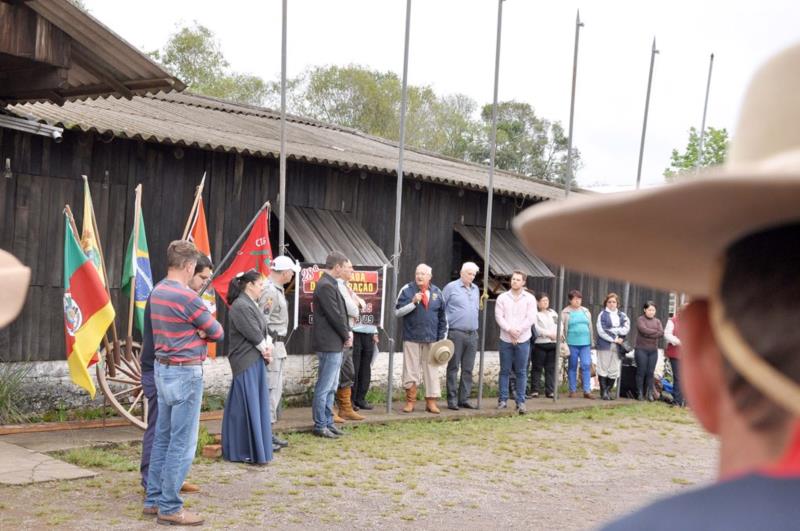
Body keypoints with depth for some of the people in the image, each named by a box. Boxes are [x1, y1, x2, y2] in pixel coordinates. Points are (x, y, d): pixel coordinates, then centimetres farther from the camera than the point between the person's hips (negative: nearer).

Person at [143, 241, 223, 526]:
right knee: (182, 443, -3)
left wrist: (197, 331, -2)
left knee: (162, 437, 15)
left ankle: (154, 499, 21)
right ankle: (170, 508, 2)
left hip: (163, 369, 9)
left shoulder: (157, 292, 8)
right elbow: (217, 332, -9)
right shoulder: (187, 297, -19)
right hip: (185, 373, -9)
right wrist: (203, 331, 10)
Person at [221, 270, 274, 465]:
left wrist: (268, 345, -4)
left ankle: (257, 447, 22)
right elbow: (253, 333, -17)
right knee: (247, 406, -4)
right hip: (246, 363, -10)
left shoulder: (252, 304, 15)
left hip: (256, 361, 10)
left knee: (256, 405, 13)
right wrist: (264, 349, -3)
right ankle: (244, 452, 3)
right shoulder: (240, 307, -16)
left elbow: (264, 330, 14)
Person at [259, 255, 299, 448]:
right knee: (270, 390, -7)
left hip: (278, 347, 11)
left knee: (276, 390, 15)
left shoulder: (277, 289, 15)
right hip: (272, 347, -11)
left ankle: (268, 431, 22)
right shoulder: (269, 291, -17)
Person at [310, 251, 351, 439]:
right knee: (324, 388, -3)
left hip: (334, 344, 11)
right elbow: (335, 316, -19)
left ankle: (328, 423, 23)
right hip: (329, 344, -11)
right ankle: (320, 426, 4)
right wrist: (346, 336, -7)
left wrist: (346, 334, 6)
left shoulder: (329, 284, 15)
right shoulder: (326, 286, -18)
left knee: (330, 388, 16)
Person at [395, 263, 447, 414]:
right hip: (411, 338, -3)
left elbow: (442, 317, 13)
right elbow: (397, 312, -6)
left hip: (431, 339, 3)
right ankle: (410, 401, 10)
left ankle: (431, 401, 11)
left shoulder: (436, 292, 8)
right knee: (411, 371, 1)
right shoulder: (407, 290, -2)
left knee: (432, 370, 5)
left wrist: (441, 337, 8)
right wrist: (413, 303, -18)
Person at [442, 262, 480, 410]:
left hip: (472, 334, 6)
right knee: (453, 368, -1)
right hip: (456, 333, -5)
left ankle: (464, 398, 13)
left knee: (468, 369, 7)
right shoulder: (451, 287, -3)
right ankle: (452, 400, 2)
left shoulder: (475, 289, 14)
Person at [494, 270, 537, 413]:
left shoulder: (530, 298, 3)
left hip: (523, 340, -1)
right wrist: (509, 330, -15)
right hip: (505, 339, 1)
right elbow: (499, 317, -2)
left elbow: (531, 318, -5)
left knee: (521, 372, 1)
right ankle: (503, 400, 12)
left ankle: (520, 401, 5)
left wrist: (518, 331, -13)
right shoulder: (502, 297, 5)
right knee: (504, 370, 5)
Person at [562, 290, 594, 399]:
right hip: (572, 343, -3)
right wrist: (564, 343, -5)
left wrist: (591, 342, 12)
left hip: (585, 343, 3)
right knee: (572, 367, 4)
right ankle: (573, 390, 11)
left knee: (586, 365, -3)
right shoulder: (565, 312, 1)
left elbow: (590, 327, 15)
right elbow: (562, 328, 0)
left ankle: (587, 390, 0)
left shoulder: (586, 311, 13)